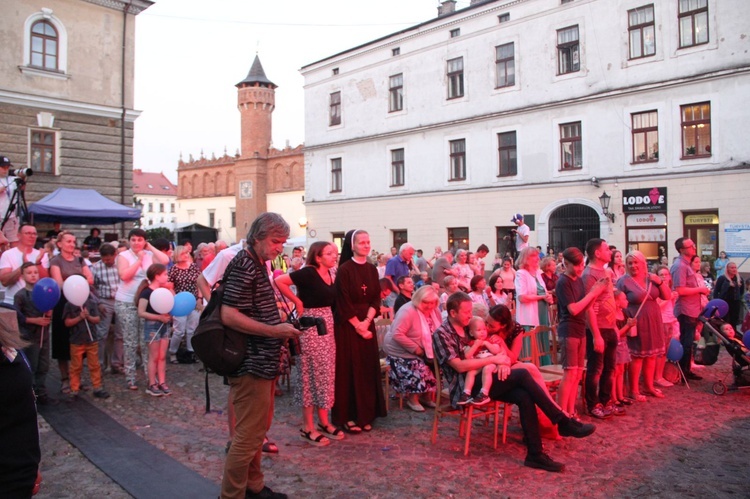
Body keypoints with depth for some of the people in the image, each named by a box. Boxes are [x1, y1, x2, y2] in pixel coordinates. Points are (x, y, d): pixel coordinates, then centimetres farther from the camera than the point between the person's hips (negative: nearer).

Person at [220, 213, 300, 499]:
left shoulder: (258, 265, 14)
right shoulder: (244, 266, -17)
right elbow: (229, 316, -24)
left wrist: (281, 327, 11)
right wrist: (274, 331, -23)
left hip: (262, 362, 11)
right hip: (251, 365, -11)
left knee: (257, 430, 20)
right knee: (248, 434, -2)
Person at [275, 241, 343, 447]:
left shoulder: (329, 273, 8)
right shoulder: (308, 272, -16)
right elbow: (279, 281, -24)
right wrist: (298, 302, -17)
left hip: (327, 324, 8)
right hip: (310, 325, -8)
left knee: (326, 373, 13)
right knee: (311, 373, -1)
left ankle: (323, 421, 25)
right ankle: (308, 428, 10)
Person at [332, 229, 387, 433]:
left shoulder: (372, 270, 8)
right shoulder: (344, 270, -10)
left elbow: (376, 298, 4)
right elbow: (344, 303, -13)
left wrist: (367, 321, -9)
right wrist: (357, 326, -14)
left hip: (367, 324, 6)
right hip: (347, 326, -6)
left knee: (367, 369, 8)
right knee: (349, 369, 0)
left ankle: (364, 415, 19)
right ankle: (347, 416, 9)